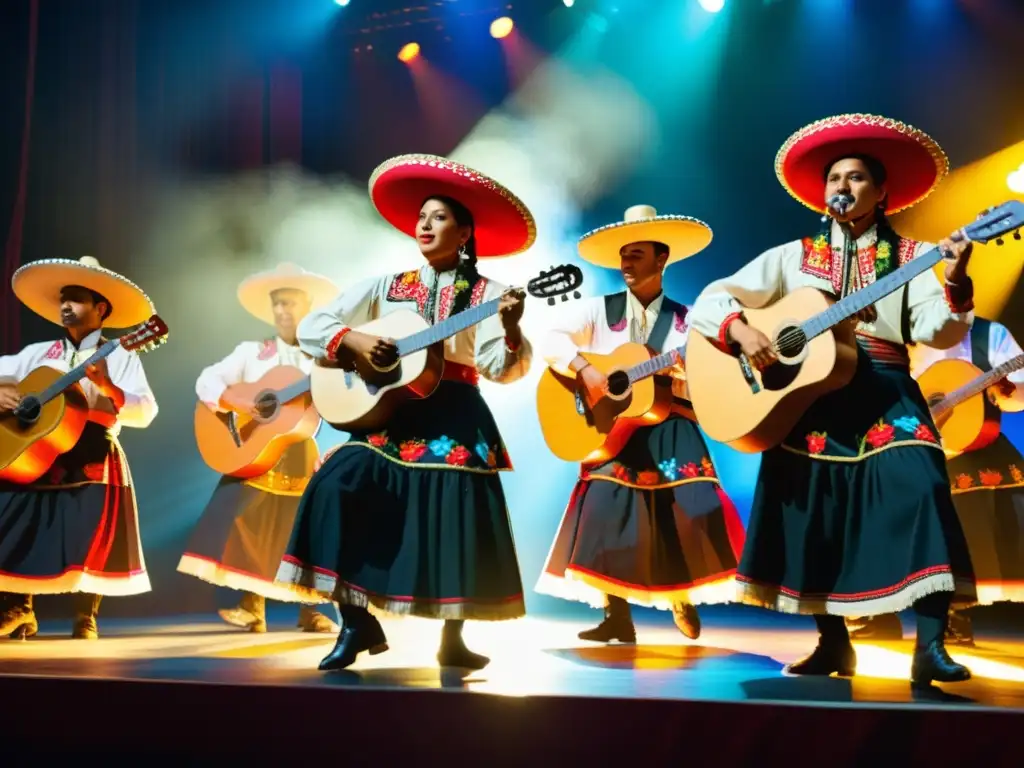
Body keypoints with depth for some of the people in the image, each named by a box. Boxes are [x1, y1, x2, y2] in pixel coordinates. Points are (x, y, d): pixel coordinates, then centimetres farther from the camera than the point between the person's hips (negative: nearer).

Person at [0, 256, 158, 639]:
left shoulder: (119, 356, 6)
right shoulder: (37, 352, 18)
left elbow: (146, 412, -5)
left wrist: (109, 389, -22)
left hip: (91, 460, -3)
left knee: (88, 541, -8)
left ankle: (85, 621, 6)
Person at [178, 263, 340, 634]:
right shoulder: (250, 352, 8)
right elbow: (206, 381, -2)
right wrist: (239, 403, -19)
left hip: (302, 454, 0)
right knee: (250, 527, -7)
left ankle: (310, 612, 13)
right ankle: (252, 609, 4)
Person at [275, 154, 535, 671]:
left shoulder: (485, 294, 4)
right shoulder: (386, 287, 12)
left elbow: (500, 368, -10)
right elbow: (311, 326, 8)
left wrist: (511, 329, -29)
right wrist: (355, 341, -10)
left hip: (454, 418, -2)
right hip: (389, 412, 2)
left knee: (453, 515, -11)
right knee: (338, 487, -19)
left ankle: (452, 639, 12)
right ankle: (358, 622, -5)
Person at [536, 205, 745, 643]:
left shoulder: (687, 321, 9)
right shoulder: (599, 311, 9)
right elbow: (552, 341, -2)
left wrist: (689, 372, -18)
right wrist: (584, 369, -17)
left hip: (671, 431, 0)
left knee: (694, 512, -14)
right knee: (607, 511, -17)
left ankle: (682, 599, 14)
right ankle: (617, 619, -3)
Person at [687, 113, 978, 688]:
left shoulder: (911, 258, 10)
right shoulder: (793, 258, 12)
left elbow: (938, 330, -5)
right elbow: (708, 302, 7)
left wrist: (955, 283, -23)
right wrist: (741, 330, -13)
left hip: (885, 395, -2)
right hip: (806, 396, 2)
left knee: (920, 488, -23)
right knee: (808, 507, -3)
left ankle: (931, 647, -18)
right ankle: (834, 643, 15)